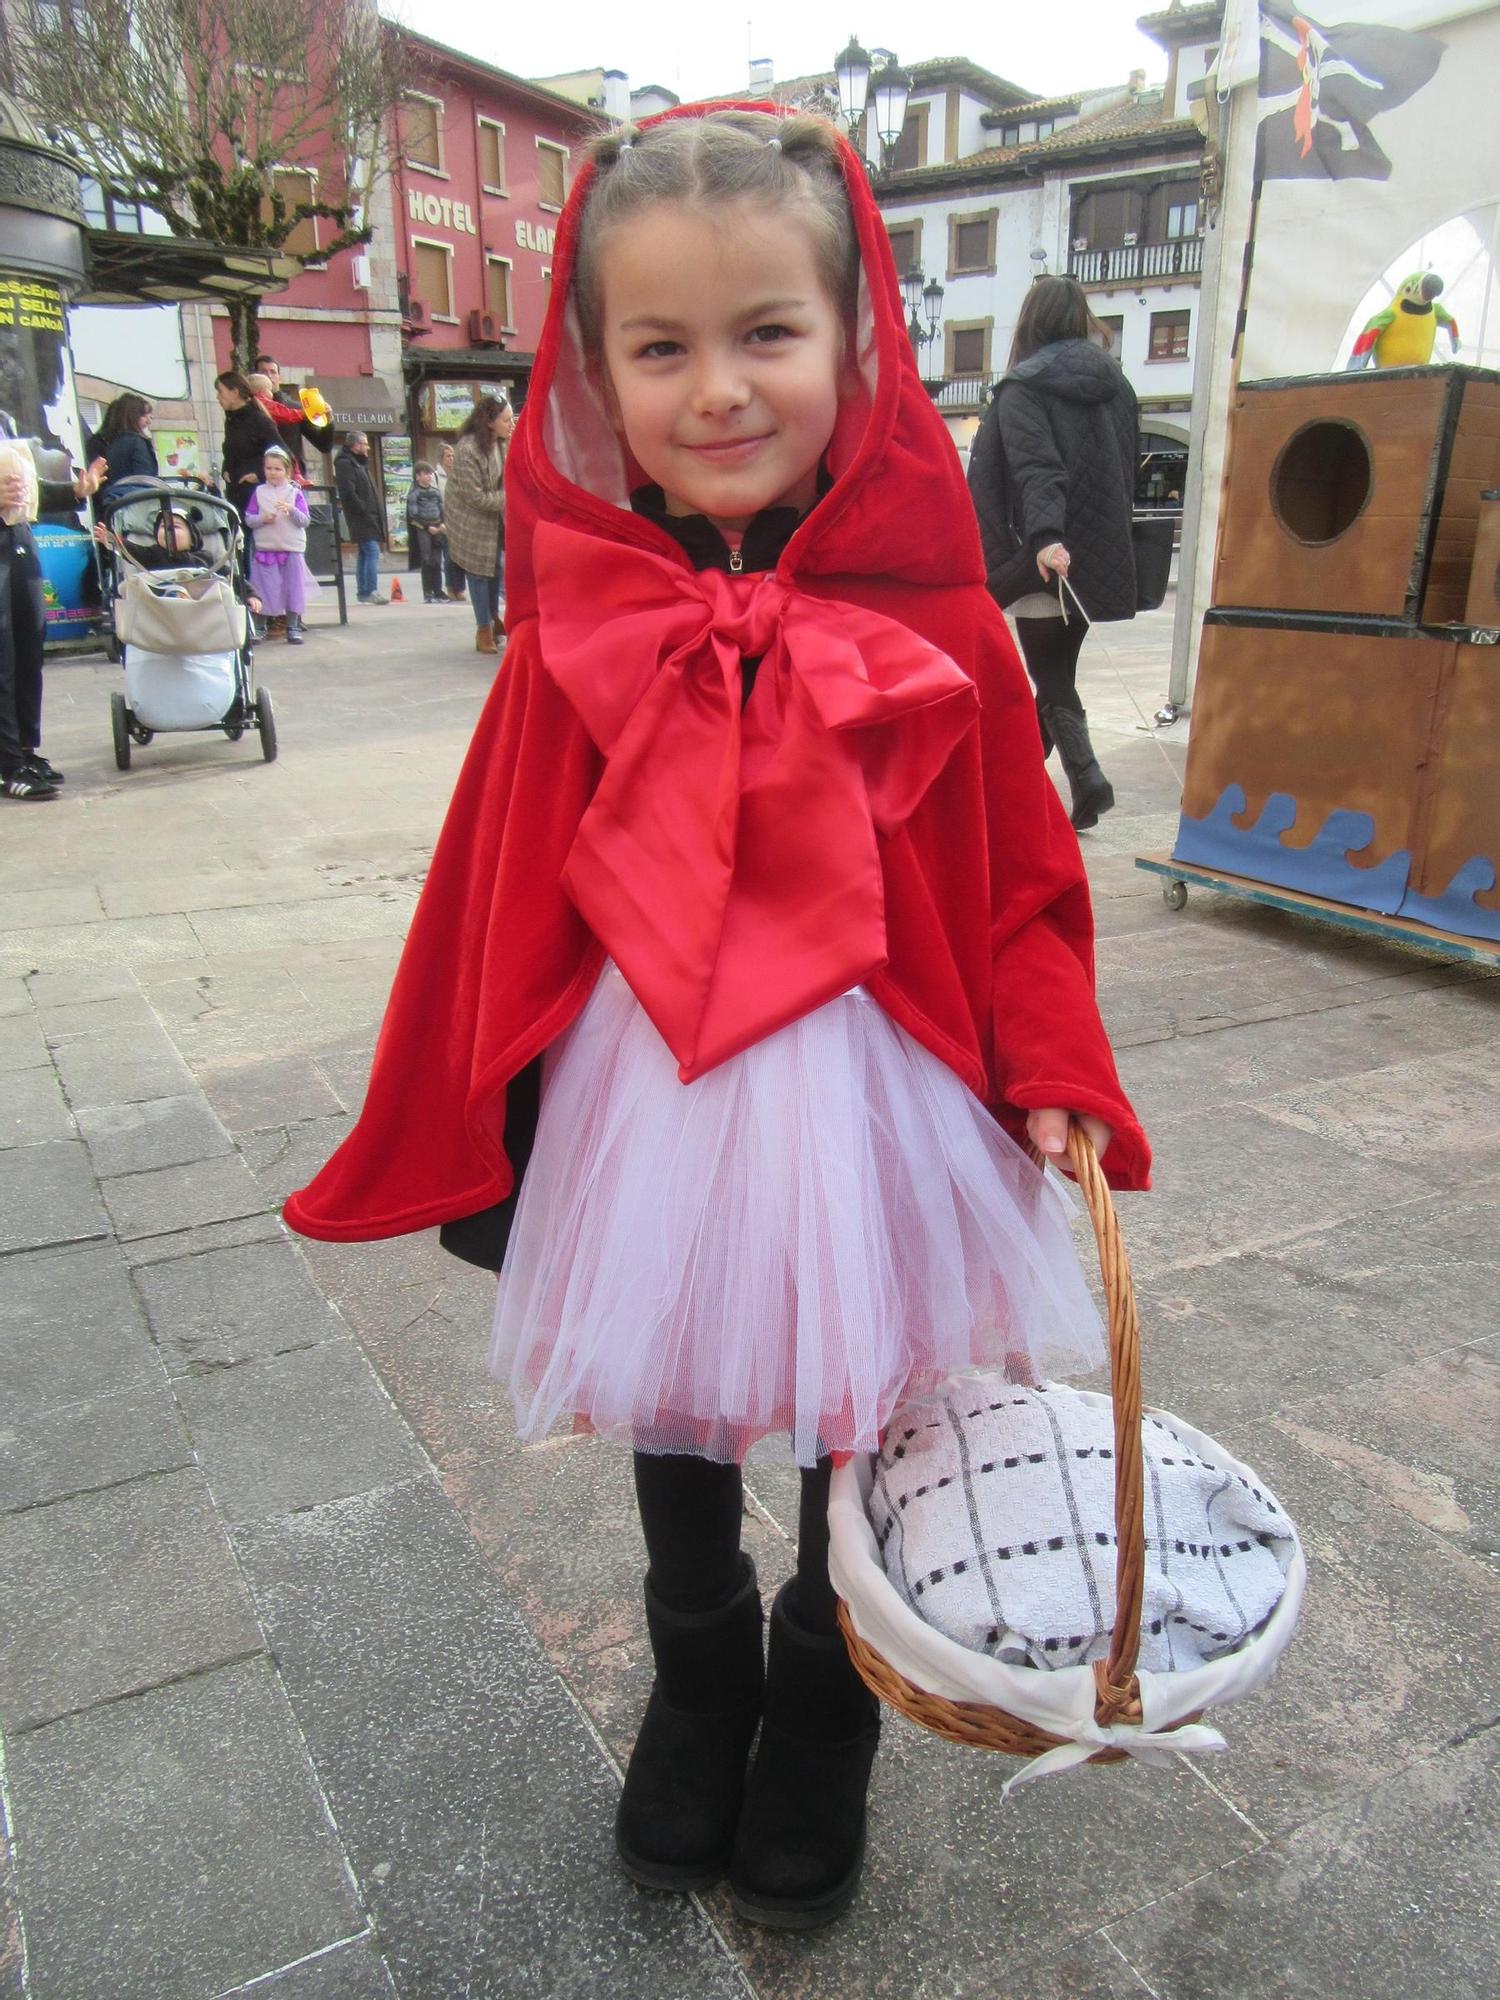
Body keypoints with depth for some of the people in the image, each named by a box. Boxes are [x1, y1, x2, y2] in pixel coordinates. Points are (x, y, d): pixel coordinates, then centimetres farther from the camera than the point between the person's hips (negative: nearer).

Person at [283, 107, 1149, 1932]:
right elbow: (501, 897, 0)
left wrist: (1053, 1077, -11)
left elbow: (1018, 874, -2)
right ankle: (696, 1686, 51)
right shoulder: (578, 628, -7)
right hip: (643, 1098, 2)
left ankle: (820, 1720, 47)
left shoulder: (926, 617, -10)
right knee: (670, 1416, 21)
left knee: (853, 1423, 18)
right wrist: (473, 1134, 5)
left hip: (865, 1095, -1)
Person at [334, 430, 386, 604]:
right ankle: (371, 591, -17)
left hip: (368, 517, 10)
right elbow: (348, 493, -20)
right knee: (372, 552, -15)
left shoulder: (359, 463, 21)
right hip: (361, 519, -10)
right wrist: (364, 511, -19)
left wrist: (377, 513, 14)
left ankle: (363, 592, 16)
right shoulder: (345, 464, -10)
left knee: (364, 554, 11)